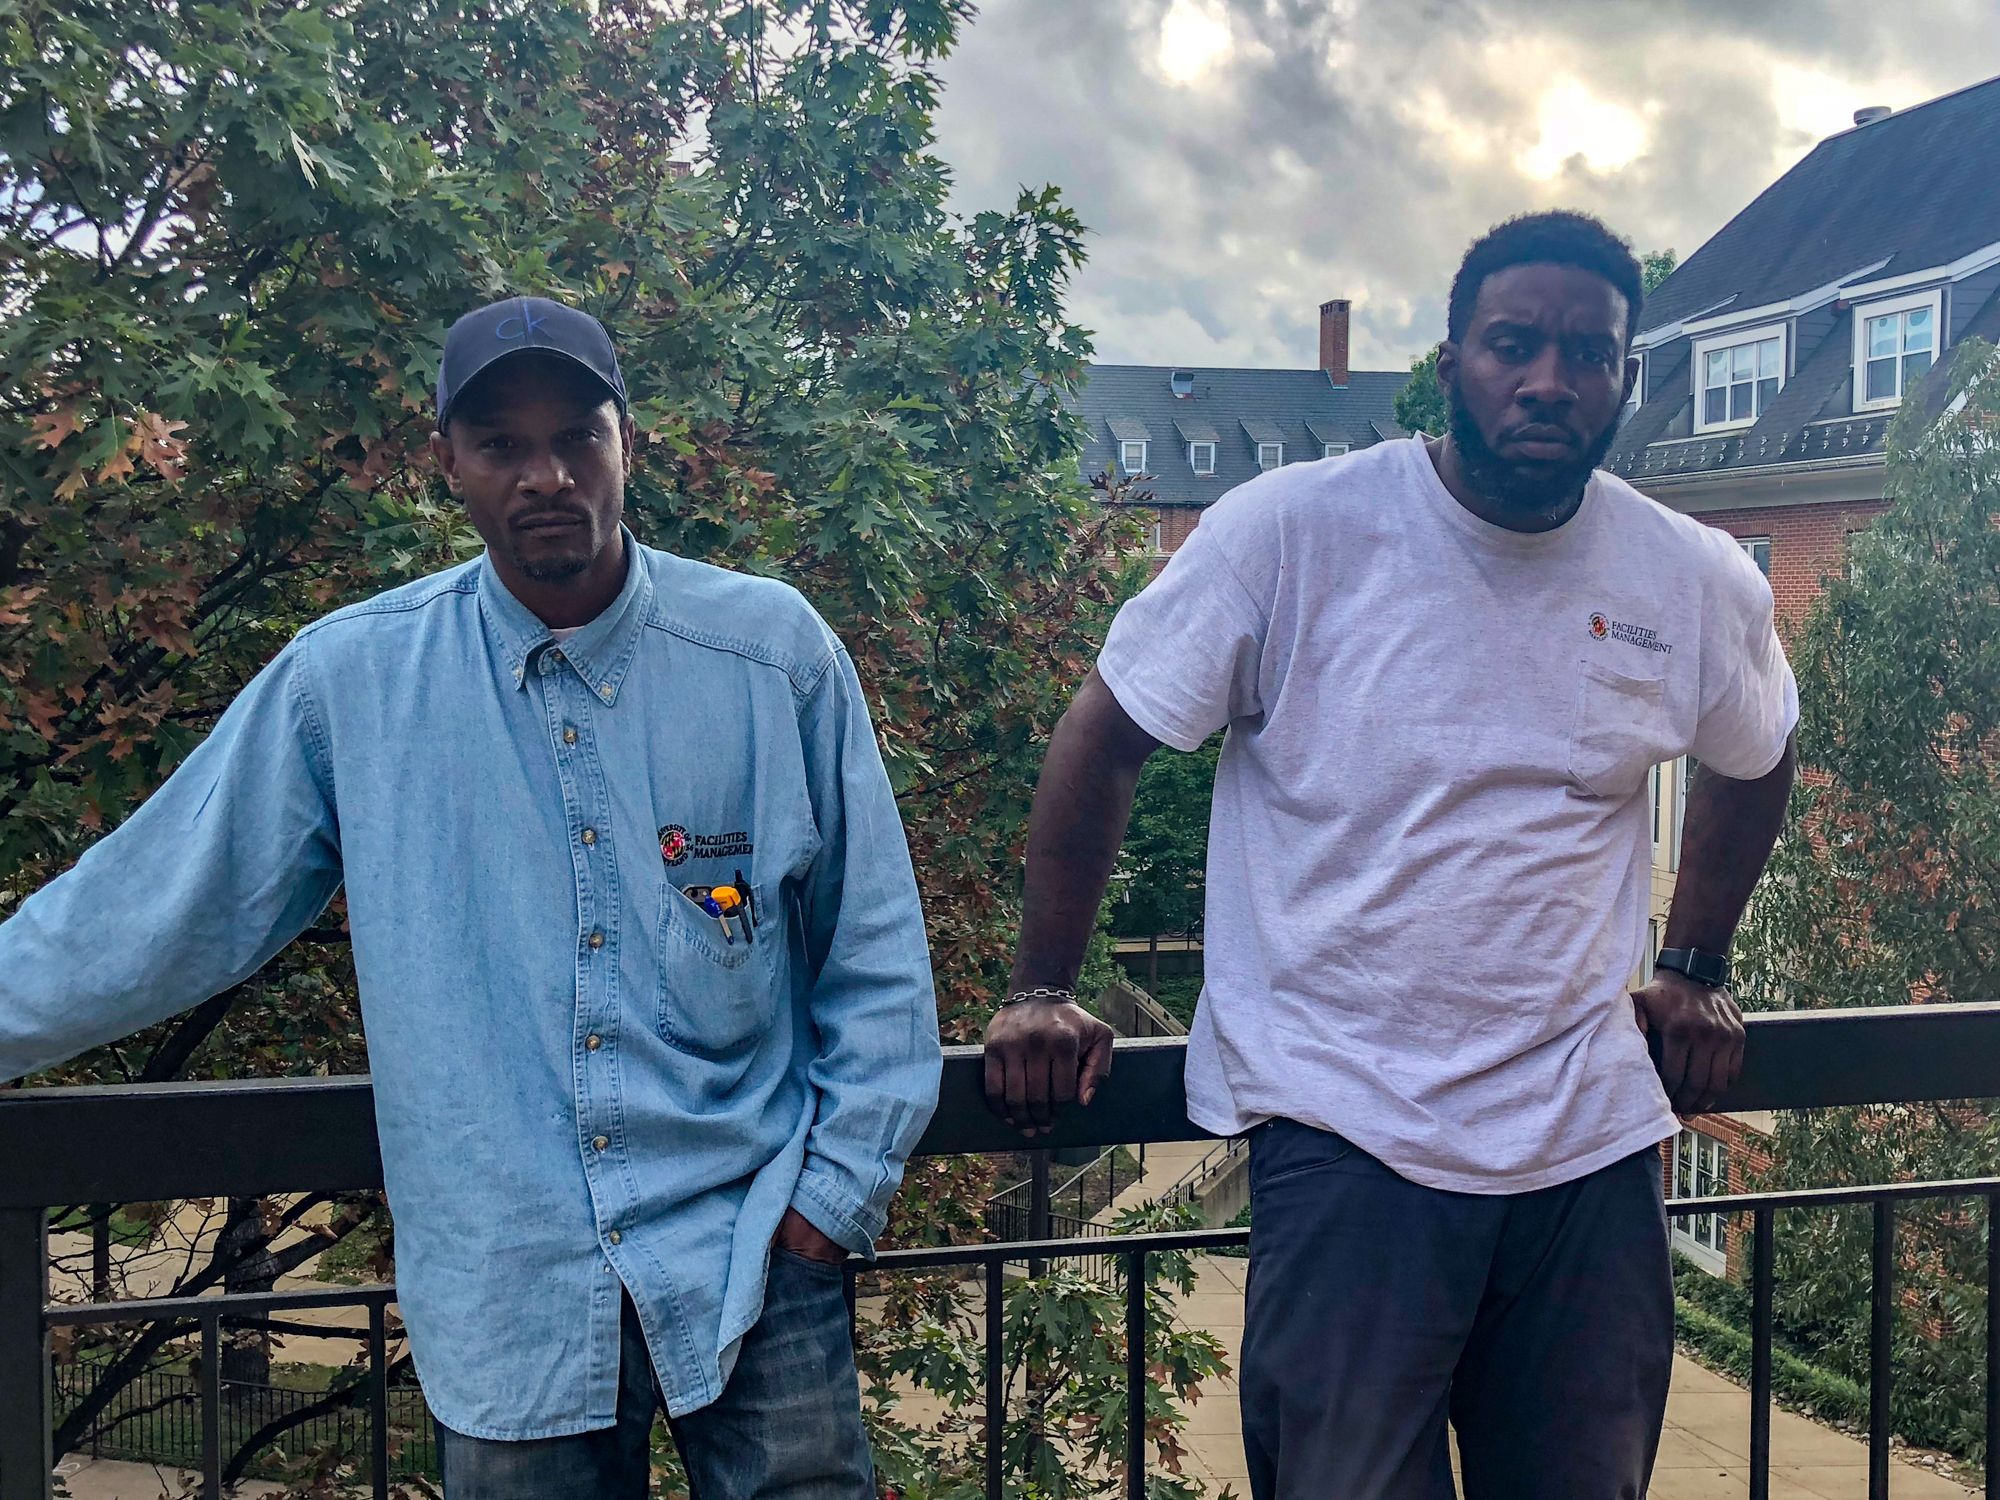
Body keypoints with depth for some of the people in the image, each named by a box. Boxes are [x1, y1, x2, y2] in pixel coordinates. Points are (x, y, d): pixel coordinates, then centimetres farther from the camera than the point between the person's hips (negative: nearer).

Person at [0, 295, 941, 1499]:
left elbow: (874, 949, 2)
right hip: (508, 1289, 1)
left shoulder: (775, 653, -3)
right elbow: (157, 906, 8)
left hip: (751, 1260, 0)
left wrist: (842, 1185, -1)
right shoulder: (346, 680, -2)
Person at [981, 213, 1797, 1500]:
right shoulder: (1291, 531, -11)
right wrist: (1044, 994, -2)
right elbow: (1104, 743, -4)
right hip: (1348, 1135, -4)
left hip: (1597, 1138, 4)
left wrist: (1698, 972, 21)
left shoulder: (1703, 585, 2)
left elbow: (1756, 761, 24)